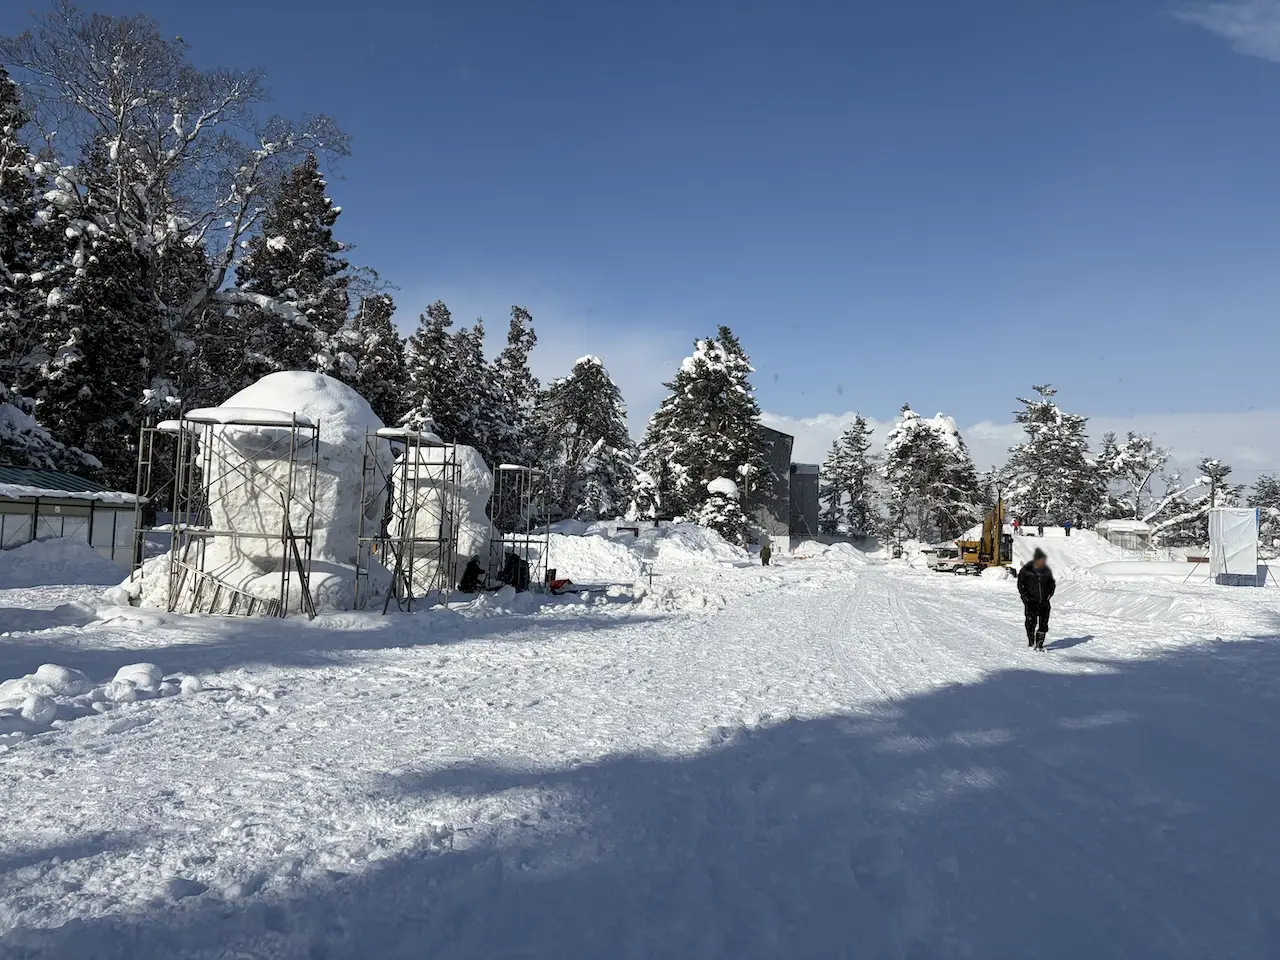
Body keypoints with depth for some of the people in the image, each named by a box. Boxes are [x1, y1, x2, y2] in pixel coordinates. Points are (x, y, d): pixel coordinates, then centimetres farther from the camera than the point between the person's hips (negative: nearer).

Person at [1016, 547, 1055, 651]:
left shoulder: (1047, 570, 5)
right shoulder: (1026, 570, -6)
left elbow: (1052, 584, 18)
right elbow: (1021, 585, -2)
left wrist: (1049, 595, 4)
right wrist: (1026, 598, -9)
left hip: (1044, 602, 3)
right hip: (1031, 602, -3)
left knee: (1044, 624, 0)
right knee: (1031, 623, 2)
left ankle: (1039, 644, 10)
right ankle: (1031, 643, 18)